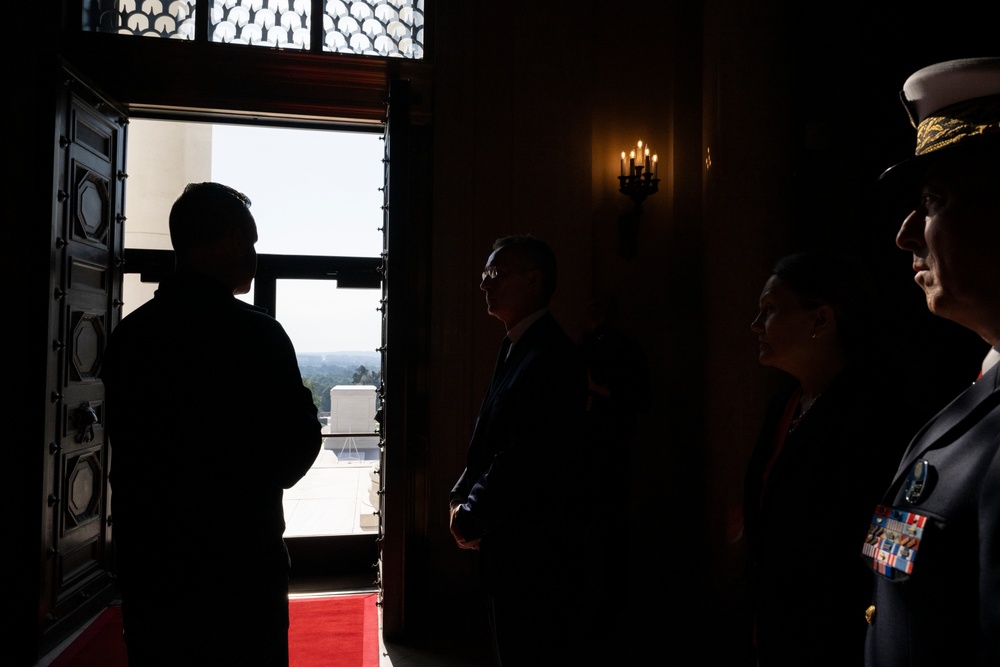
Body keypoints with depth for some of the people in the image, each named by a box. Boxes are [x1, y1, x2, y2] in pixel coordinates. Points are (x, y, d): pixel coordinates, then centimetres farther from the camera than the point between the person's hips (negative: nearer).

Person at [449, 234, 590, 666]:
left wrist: (472, 518, -12)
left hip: (535, 549, -9)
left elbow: (525, 459, -24)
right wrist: (460, 500, 3)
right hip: (505, 542, 9)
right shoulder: (515, 348, 10)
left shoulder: (551, 356, -20)